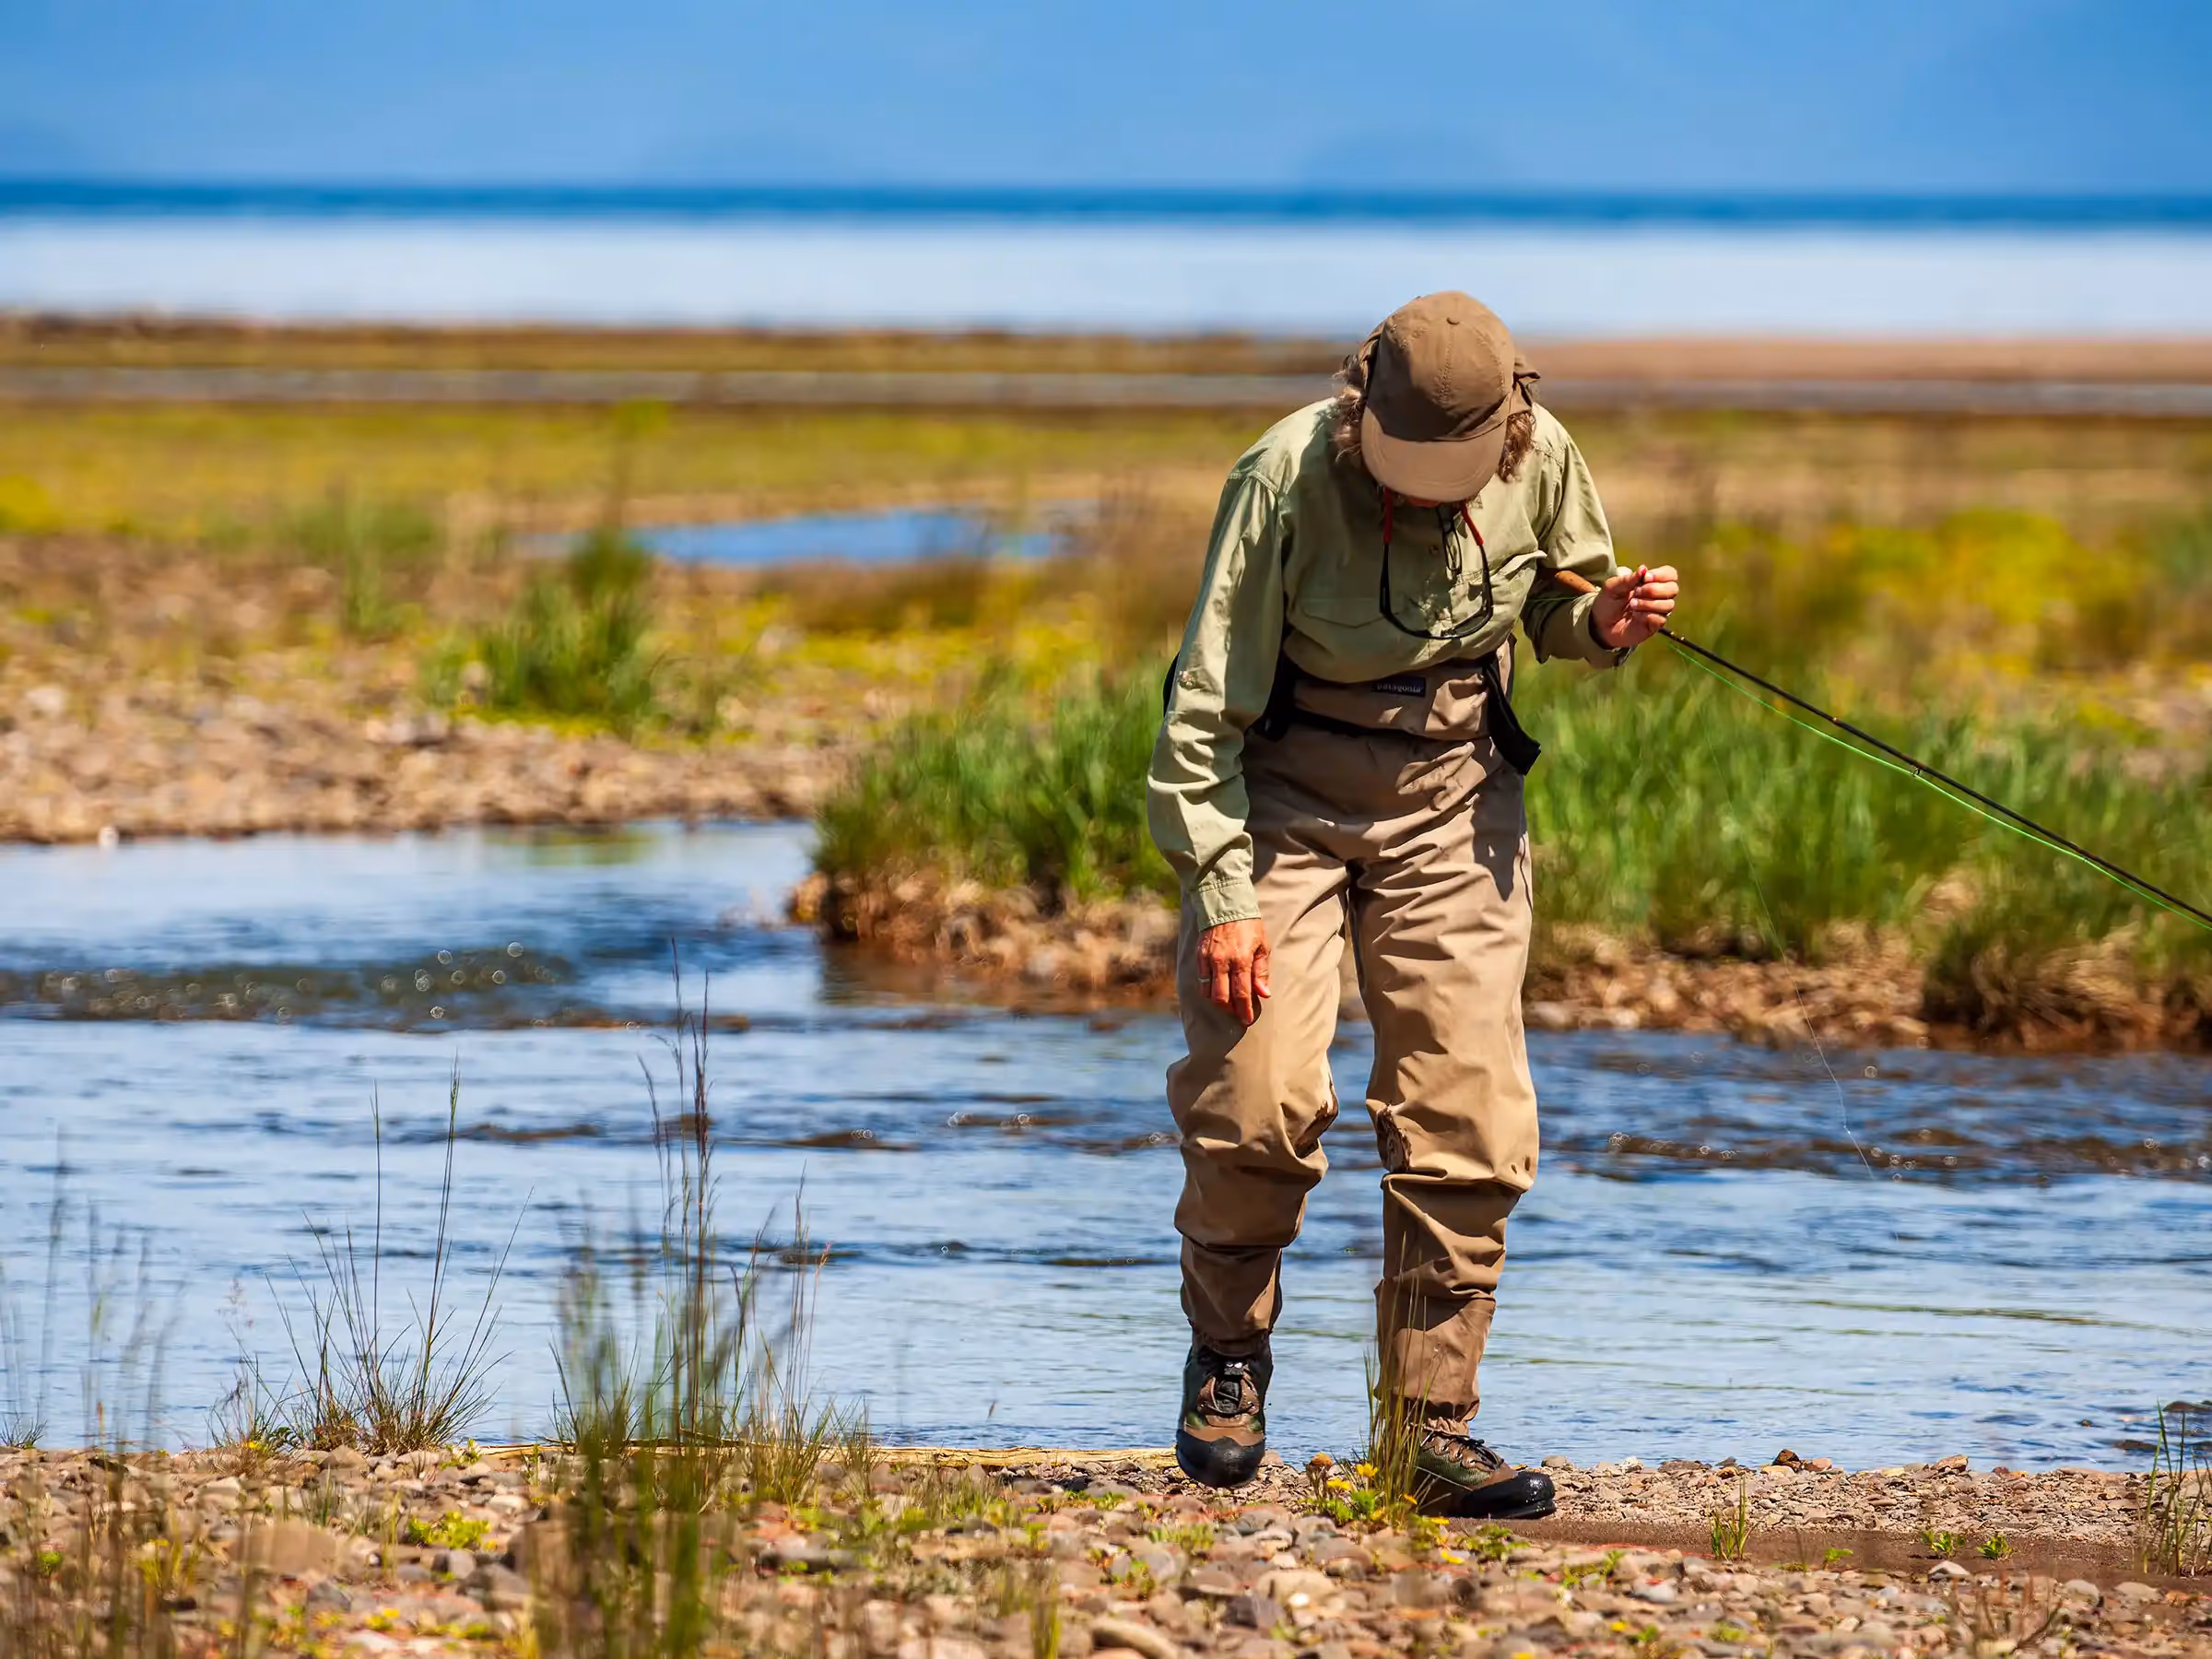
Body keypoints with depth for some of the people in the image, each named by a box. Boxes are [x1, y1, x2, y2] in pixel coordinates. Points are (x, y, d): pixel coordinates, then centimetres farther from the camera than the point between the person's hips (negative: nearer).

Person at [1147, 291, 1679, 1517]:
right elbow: (1206, 704, -17)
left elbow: (1556, 605, 11)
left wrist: (1605, 622, -13)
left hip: (1451, 798, 3)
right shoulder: (1287, 480, -21)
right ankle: (1229, 1347, 11)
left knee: (1468, 1126, -4)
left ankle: (1433, 1425, 5)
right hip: (1284, 789, -3)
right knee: (1258, 1095, -16)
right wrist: (1223, 897, -21)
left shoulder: (1541, 462, -10)